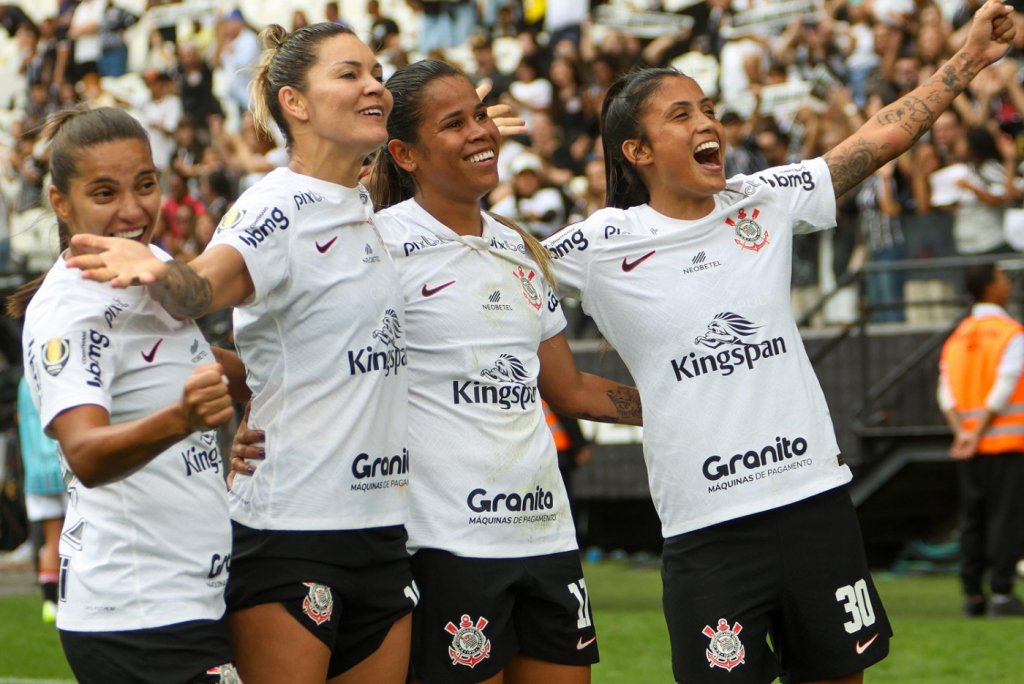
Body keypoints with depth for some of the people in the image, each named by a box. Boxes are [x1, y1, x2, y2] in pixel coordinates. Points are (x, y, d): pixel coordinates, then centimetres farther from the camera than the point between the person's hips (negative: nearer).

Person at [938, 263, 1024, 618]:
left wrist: (962, 432, -7)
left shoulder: (957, 336, 11)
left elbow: (946, 392, 1)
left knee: (972, 518, 8)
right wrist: (979, 435, -12)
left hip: (968, 443, 6)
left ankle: (972, 595, 7)